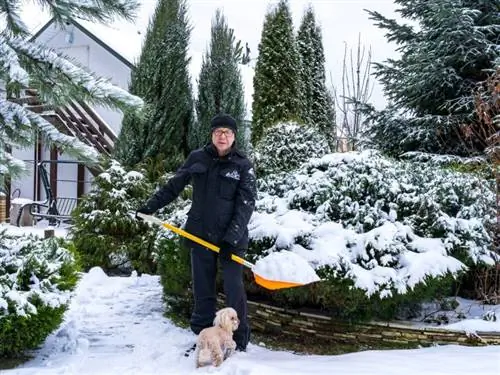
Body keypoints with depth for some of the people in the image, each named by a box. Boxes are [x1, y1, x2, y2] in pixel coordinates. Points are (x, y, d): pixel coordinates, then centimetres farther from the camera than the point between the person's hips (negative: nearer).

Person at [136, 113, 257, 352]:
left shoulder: (243, 166, -5)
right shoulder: (197, 158, 4)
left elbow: (246, 205, -11)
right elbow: (174, 186, 14)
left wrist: (232, 239, -18)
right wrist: (151, 205, 12)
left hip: (231, 237, -3)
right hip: (200, 234, 3)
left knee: (233, 288, -4)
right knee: (202, 288, 10)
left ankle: (240, 342, 8)